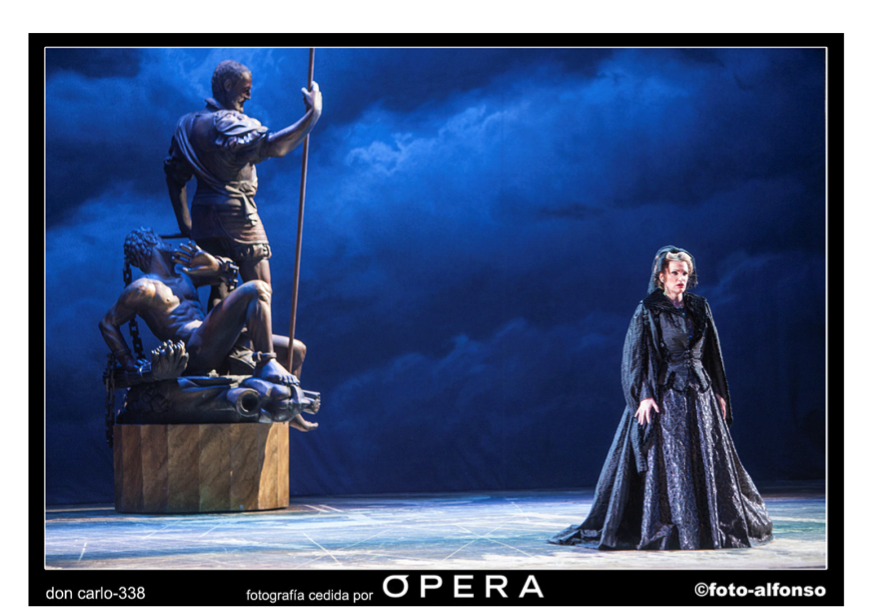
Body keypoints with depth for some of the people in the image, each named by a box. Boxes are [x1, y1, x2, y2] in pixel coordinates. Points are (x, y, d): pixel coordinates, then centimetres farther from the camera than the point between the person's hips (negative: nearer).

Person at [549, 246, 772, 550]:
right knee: (666, 460, -5)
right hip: (665, 394, -5)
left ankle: (709, 525, 14)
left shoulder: (699, 307, 10)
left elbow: (712, 353, 15)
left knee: (707, 461, 6)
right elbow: (636, 355, -8)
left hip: (699, 393, 5)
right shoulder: (648, 310, -4)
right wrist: (644, 396, -17)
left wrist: (720, 392, 12)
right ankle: (661, 528, -1)